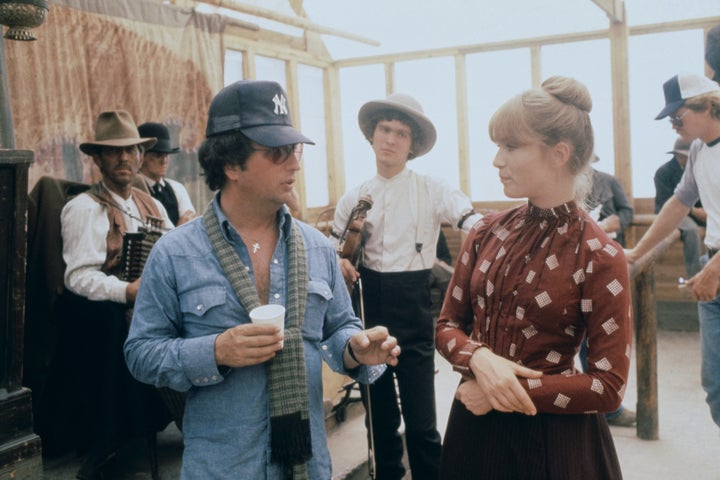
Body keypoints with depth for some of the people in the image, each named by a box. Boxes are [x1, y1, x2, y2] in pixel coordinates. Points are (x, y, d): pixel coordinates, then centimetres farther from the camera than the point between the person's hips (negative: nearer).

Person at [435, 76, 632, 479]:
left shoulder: (600, 257, -15)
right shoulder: (487, 233, -1)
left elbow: (609, 387, -14)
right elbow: (448, 325, 4)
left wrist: (518, 392, -18)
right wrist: (479, 358, -16)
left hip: (554, 438, -4)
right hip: (476, 428, 4)